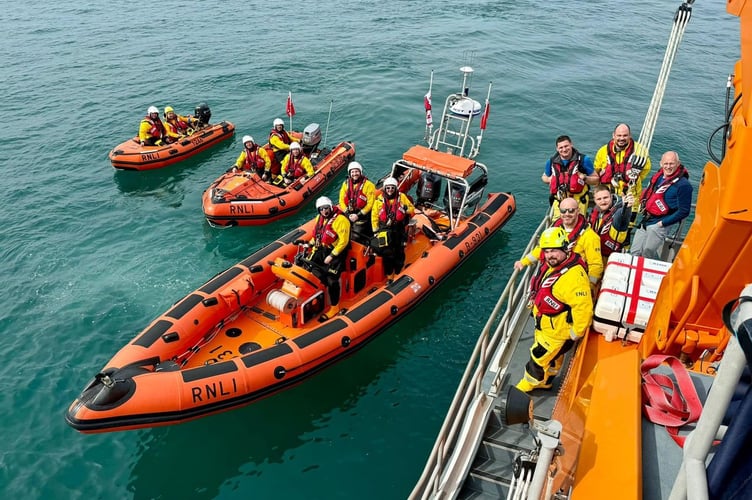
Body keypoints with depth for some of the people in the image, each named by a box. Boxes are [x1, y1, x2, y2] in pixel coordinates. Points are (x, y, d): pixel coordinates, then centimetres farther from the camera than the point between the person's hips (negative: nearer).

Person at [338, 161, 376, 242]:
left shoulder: (368, 185, -10)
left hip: (362, 216, -5)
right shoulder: (345, 184, 6)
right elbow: (341, 201, 6)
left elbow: (370, 203, -11)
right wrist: (348, 214, -8)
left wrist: (358, 215, -15)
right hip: (348, 215, 5)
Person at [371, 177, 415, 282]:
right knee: (387, 254, 1)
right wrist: (375, 231, -1)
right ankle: (389, 277, 13)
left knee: (399, 253, 7)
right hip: (385, 230, 0)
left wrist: (407, 209, -18)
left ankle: (398, 275, 22)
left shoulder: (402, 197, 1)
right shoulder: (379, 199, 1)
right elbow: (374, 216, 2)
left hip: (399, 230, 1)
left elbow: (412, 209, 6)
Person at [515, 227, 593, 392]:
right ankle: (545, 381, 50)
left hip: (557, 331, -8)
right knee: (552, 357, 29)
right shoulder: (551, 264, -5)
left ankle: (526, 386, 33)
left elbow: (583, 307, -35)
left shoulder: (573, 275, -36)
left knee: (539, 358, 11)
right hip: (544, 325, 8)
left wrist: (575, 333, -24)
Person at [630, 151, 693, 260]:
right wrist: (643, 207, 9)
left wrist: (663, 223, -13)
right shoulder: (658, 176, 9)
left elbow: (684, 211, -12)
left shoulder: (683, 184, -13)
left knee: (648, 252, -8)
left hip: (659, 225, -7)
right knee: (634, 252, 11)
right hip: (645, 221, 7)